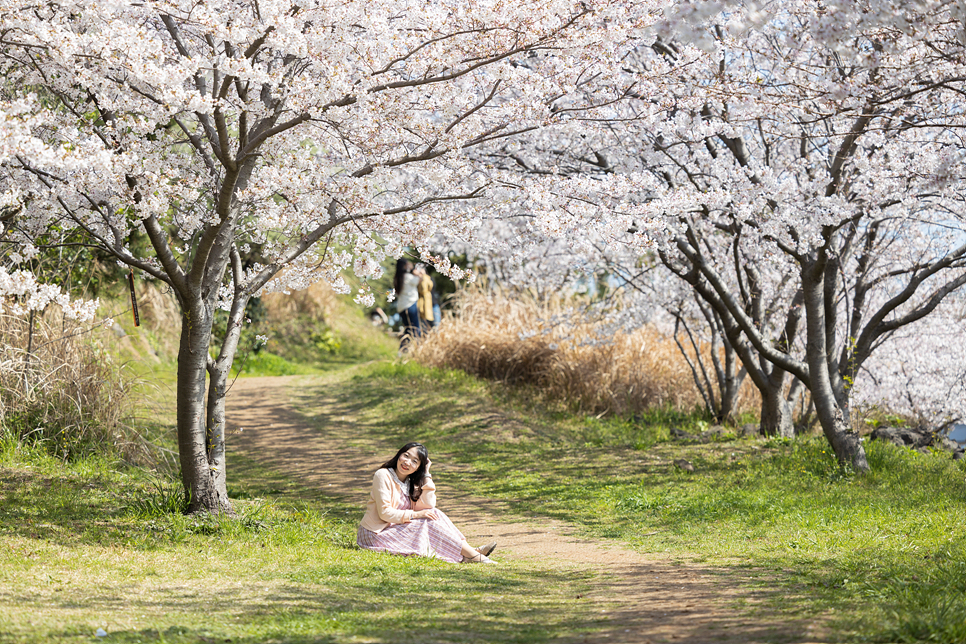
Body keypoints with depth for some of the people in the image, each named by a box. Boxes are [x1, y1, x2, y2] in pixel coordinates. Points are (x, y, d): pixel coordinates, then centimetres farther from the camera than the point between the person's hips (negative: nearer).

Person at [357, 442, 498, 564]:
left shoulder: (411, 481, 9)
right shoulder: (383, 475, -14)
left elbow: (428, 506, -6)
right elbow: (384, 513, -20)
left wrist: (426, 474, -6)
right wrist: (415, 515, -20)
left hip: (395, 529, 8)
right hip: (375, 535, -8)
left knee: (433, 514, -7)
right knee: (429, 523, -17)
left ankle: (469, 552, -17)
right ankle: (473, 556, -19)